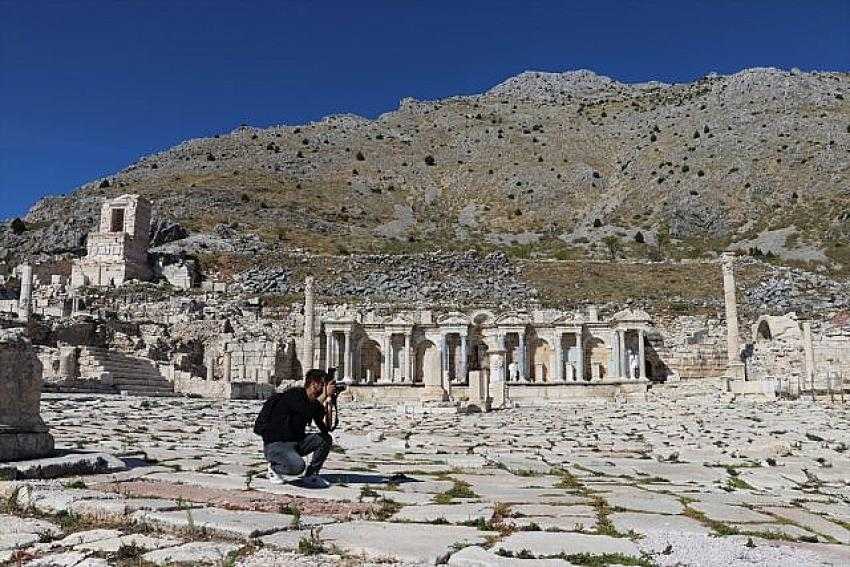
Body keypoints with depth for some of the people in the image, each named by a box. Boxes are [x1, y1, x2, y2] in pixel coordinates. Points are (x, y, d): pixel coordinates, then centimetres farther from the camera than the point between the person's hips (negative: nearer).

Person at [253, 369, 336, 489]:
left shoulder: (314, 402, 3)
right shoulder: (294, 394, -18)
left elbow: (325, 428, -3)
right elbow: (307, 412, -36)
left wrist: (328, 403, -12)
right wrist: (325, 394, -26)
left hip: (295, 442, 8)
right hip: (275, 445, -8)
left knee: (326, 439, -8)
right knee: (297, 466, -33)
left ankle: (310, 476, 1)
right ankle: (274, 468, 0)